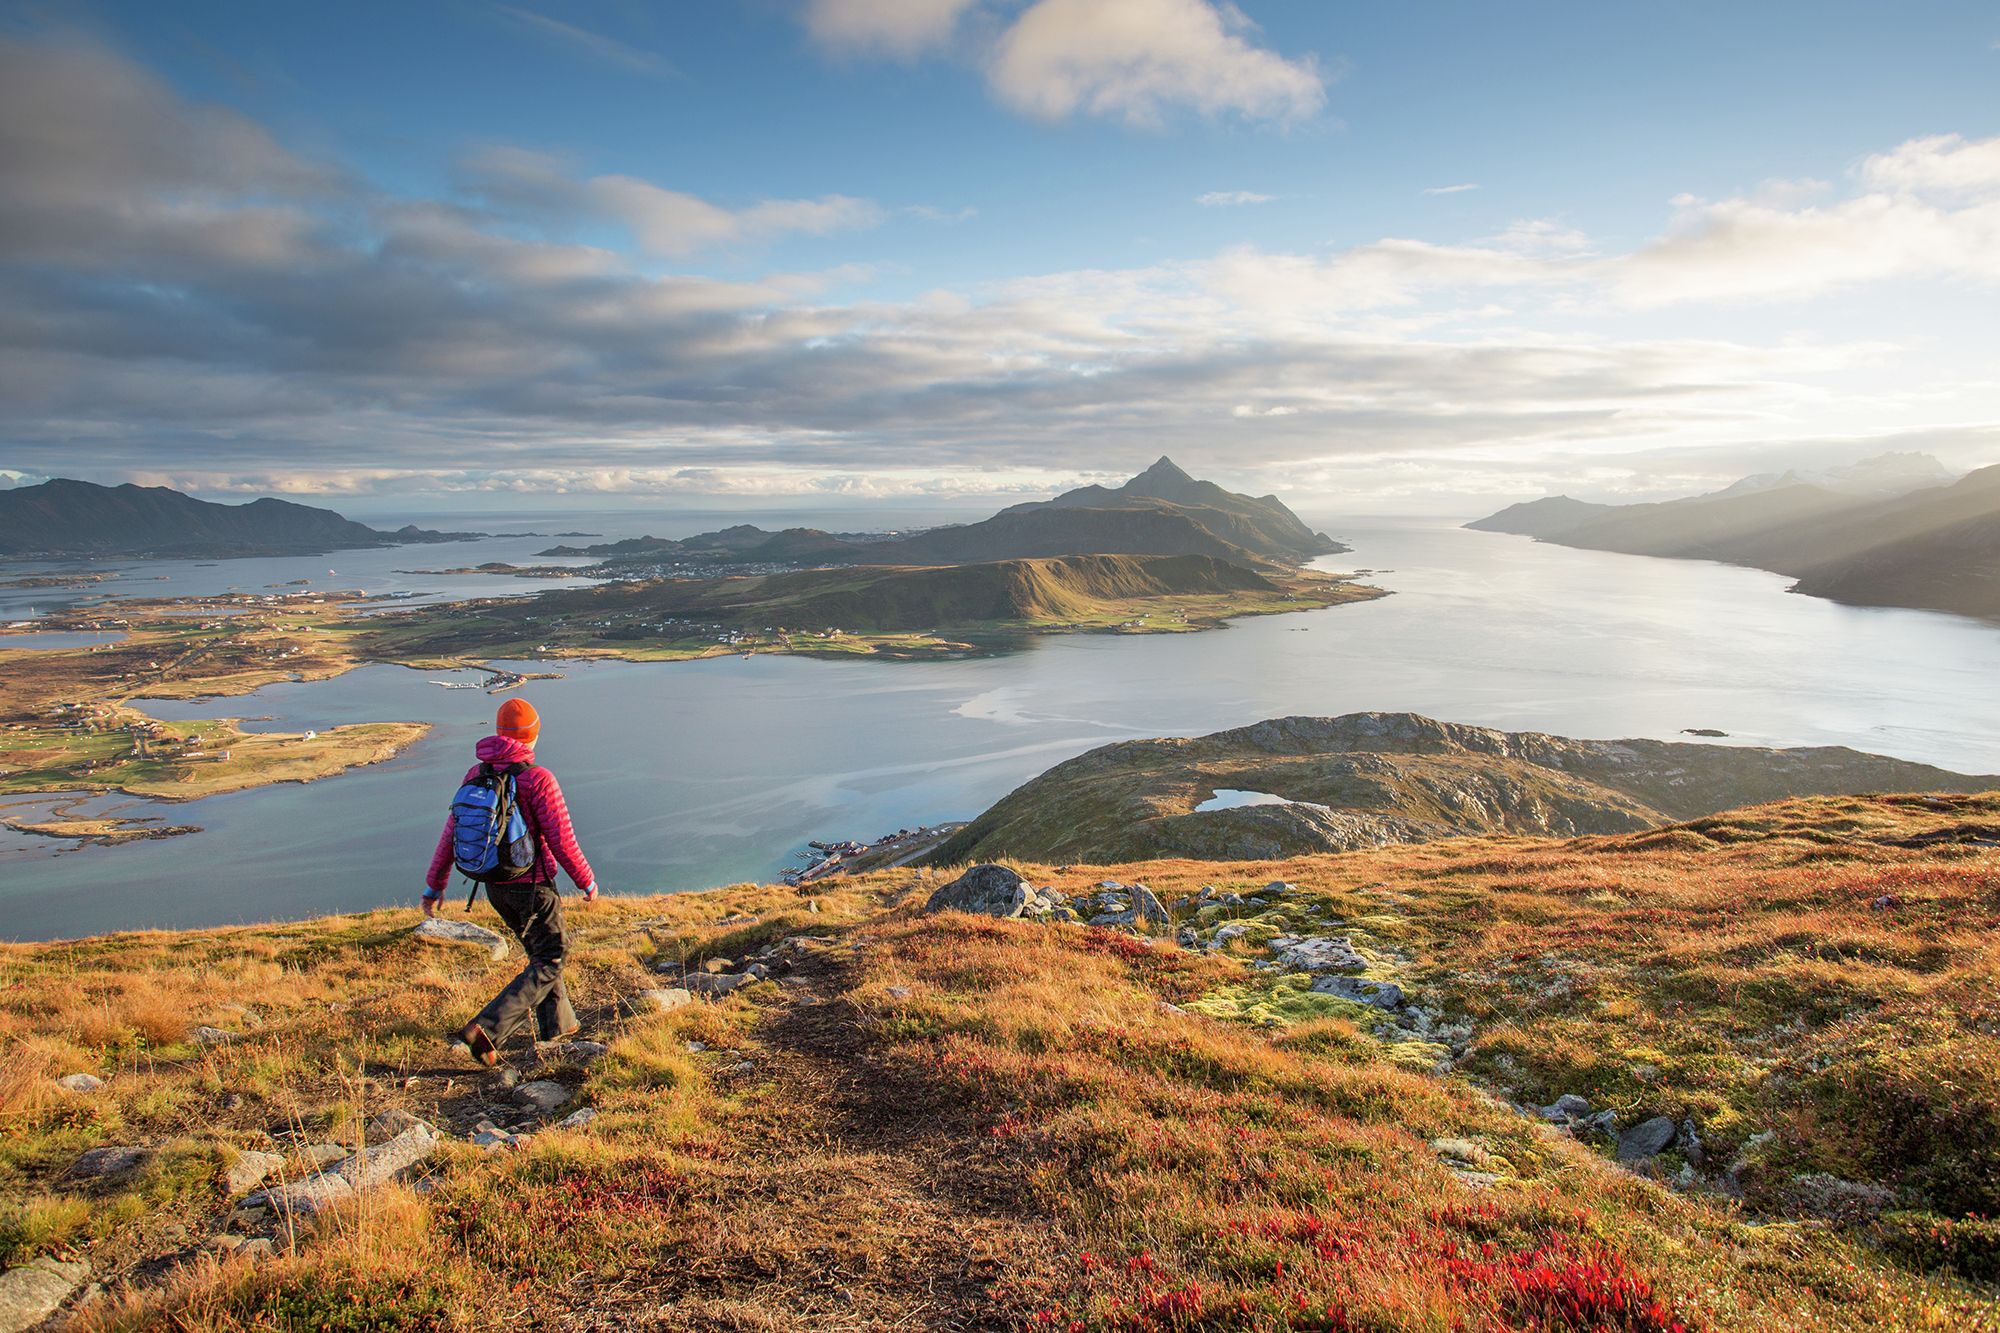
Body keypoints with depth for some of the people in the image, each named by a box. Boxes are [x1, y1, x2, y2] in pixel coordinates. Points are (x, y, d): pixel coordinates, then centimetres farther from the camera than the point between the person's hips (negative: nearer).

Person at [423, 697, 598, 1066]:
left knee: (540, 950, 24)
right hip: (532, 884, -7)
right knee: (549, 961, 5)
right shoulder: (538, 779, -19)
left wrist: (434, 885, 13)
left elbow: (451, 833, 3)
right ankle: (485, 1030, -8)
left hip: (494, 885, 7)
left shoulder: (475, 775, -1)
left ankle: (557, 1023, 35)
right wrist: (587, 882, -3)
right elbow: (562, 843, -17)